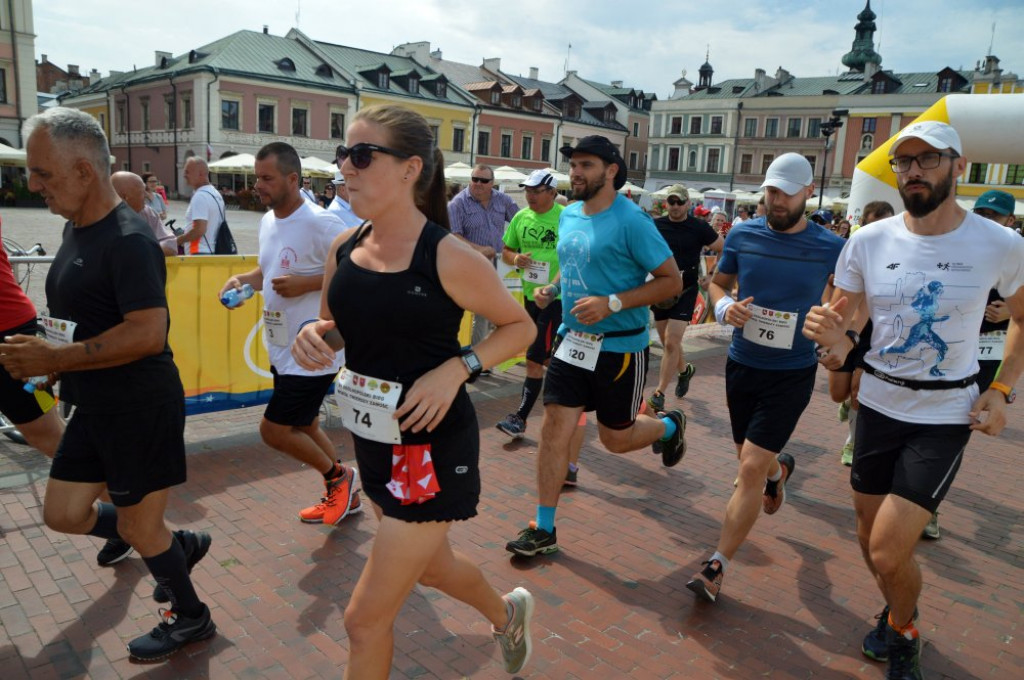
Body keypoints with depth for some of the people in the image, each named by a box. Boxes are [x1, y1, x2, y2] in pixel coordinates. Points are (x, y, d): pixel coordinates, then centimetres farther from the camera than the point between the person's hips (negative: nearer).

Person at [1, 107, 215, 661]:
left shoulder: (128, 239, -21)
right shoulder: (75, 227, 8)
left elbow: (148, 333, -29)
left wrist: (55, 359, -22)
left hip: (141, 406, -9)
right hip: (95, 406, 9)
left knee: (138, 527, 6)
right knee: (63, 514, 16)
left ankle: (190, 618, 30)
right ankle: (178, 545, 34)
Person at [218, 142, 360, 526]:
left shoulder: (320, 224, -20)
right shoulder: (268, 220, 7)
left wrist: (307, 283, -25)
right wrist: (241, 280, 1)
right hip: (283, 350, 9)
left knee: (274, 430, -4)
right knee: (304, 427, 19)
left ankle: (338, 476, 20)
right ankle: (342, 496, 37)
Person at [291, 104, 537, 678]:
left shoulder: (448, 257, -19)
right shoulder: (345, 248, -1)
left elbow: (521, 326, -7)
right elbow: (336, 327, 13)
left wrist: (457, 368, -22)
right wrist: (314, 337, -10)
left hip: (433, 444, -7)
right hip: (374, 438, 7)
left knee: (366, 618, 2)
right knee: (428, 561, 29)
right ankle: (508, 614, 60)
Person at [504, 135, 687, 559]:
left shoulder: (631, 220, -15)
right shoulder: (569, 216, 6)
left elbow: (672, 281, -15)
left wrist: (612, 303, -25)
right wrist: (552, 290, 2)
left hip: (620, 347, -5)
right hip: (572, 340, 6)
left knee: (615, 439, 9)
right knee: (554, 430, 1)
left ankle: (670, 426, 43)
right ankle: (544, 530, 14)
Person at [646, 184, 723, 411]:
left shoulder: (699, 228, -5)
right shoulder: (656, 226, 2)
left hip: (685, 291, -4)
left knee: (671, 343, -12)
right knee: (667, 342, 14)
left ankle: (659, 394, -4)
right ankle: (684, 370, 44)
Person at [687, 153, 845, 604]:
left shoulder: (831, 248, -9)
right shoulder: (742, 236, -3)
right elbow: (718, 282, 12)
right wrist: (724, 306, -11)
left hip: (792, 373, -4)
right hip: (741, 364, 4)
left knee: (752, 469, -11)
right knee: (752, 460, 20)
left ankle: (717, 567, 3)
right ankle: (780, 469, 60)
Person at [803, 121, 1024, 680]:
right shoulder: (868, 242, -7)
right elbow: (839, 322, 0)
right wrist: (832, 337, -24)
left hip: (946, 415, -3)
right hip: (878, 404, 3)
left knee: (888, 553, -9)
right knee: (870, 538, 15)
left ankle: (903, 633, 24)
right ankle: (899, 612, 48)